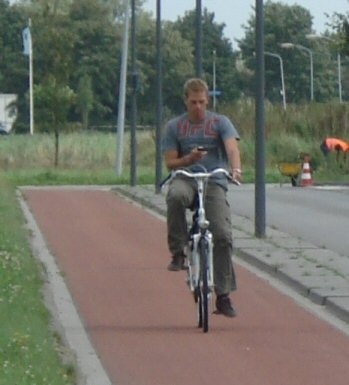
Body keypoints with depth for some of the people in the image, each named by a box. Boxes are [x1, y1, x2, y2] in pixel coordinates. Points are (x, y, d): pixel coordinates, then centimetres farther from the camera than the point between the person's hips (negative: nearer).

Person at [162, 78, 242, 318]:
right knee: (176, 196, -38)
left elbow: (232, 147, -12)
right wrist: (189, 159, -15)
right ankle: (178, 253, -22)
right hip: (186, 179, 0)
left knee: (223, 235, -15)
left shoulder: (220, 122, 6)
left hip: (214, 182, 0)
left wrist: (236, 169, -33)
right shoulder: (175, 127, 10)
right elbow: (170, 163, 7)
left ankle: (223, 296, -6)